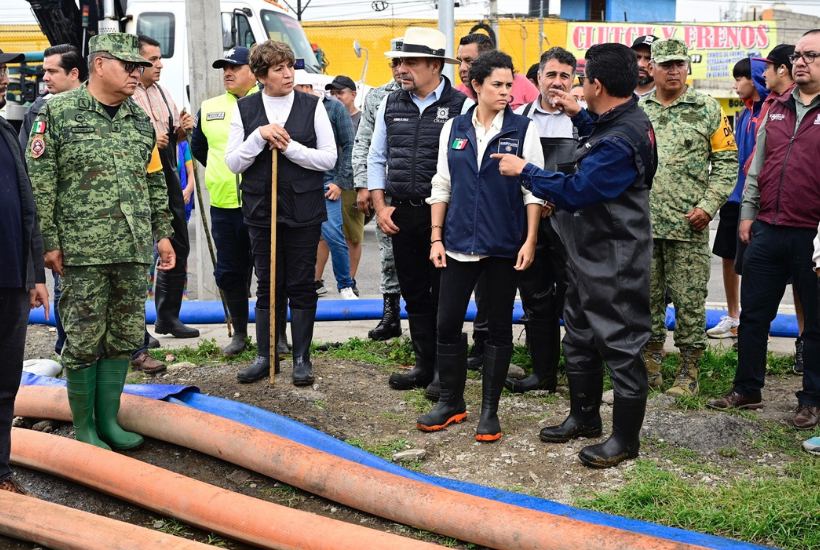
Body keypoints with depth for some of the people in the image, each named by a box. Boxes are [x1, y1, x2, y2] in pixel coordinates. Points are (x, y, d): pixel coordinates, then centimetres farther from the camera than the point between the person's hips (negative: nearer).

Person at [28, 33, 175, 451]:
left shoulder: (141, 119, 14)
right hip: (83, 251, -5)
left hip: (135, 251, 5)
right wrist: (49, 242, -9)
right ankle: (84, 429, 14)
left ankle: (108, 420, 21)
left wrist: (162, 233, 14)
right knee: (84, 340, 1)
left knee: (124, 338, 9)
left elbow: (155, 184, 19)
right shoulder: (58, 112, -3)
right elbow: (39, 183, -5)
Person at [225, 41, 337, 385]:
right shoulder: (244, 109, 4)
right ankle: (265, 357, 19)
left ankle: (302, 358, 14)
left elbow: (329, 158, -3)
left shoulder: (312, 106, 1)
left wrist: (290, 147, -14)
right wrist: (260, 136, -14)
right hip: (261, 209, 1)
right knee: (267, 285, 8)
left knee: (302, 285, 4)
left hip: (304, 210, -1)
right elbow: (233, 163, 0)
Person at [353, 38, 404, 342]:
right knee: (389, 255, 8)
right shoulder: (376, 97, 10)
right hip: (386, 191, 3)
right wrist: (362, 185, 2)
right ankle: (390, 317, 19)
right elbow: (362, 144, 9)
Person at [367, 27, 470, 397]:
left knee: (444, 296, 3)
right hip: (402, 215, 5)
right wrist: (380, 207, 4)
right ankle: (424, 364, 24)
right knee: (414, 294, 12)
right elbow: (376, 159, 12)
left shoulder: (461, 106, -7)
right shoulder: (390, 105, 7)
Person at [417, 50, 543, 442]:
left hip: (504, 245, -2)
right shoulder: (453, 129, 7)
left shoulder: (523, 129, 0)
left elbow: (533, 189, -1)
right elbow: (442, 186, 10)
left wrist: (530, 241, -8)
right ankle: (451, 401, 20)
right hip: (459, 242, 2)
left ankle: (490, 409, 18)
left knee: (499, 328, 6)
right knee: (447, 324, 2)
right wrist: (436, 237, 4)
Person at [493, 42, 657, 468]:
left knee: (620, 345, 2)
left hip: (613, 264, -11)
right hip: (588, 255, 11)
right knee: (579, 339, 20)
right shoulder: (625, 121, 7)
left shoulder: (621, 140, -26)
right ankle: (584, 418, 35)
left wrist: (524, 171, -14)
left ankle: (625, 438, 14)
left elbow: (574, 191, -26)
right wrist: (577, 115, 22)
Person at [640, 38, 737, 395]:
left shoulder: (707, 110, 3)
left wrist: (709, 206, -8)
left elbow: (727, 161, 2)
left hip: (689, 225, -3)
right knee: (647, 296, 10)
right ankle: (651, 363, 22)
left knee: (689, 299, 0)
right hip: (642, 223, 3)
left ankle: (689, 372, 10)